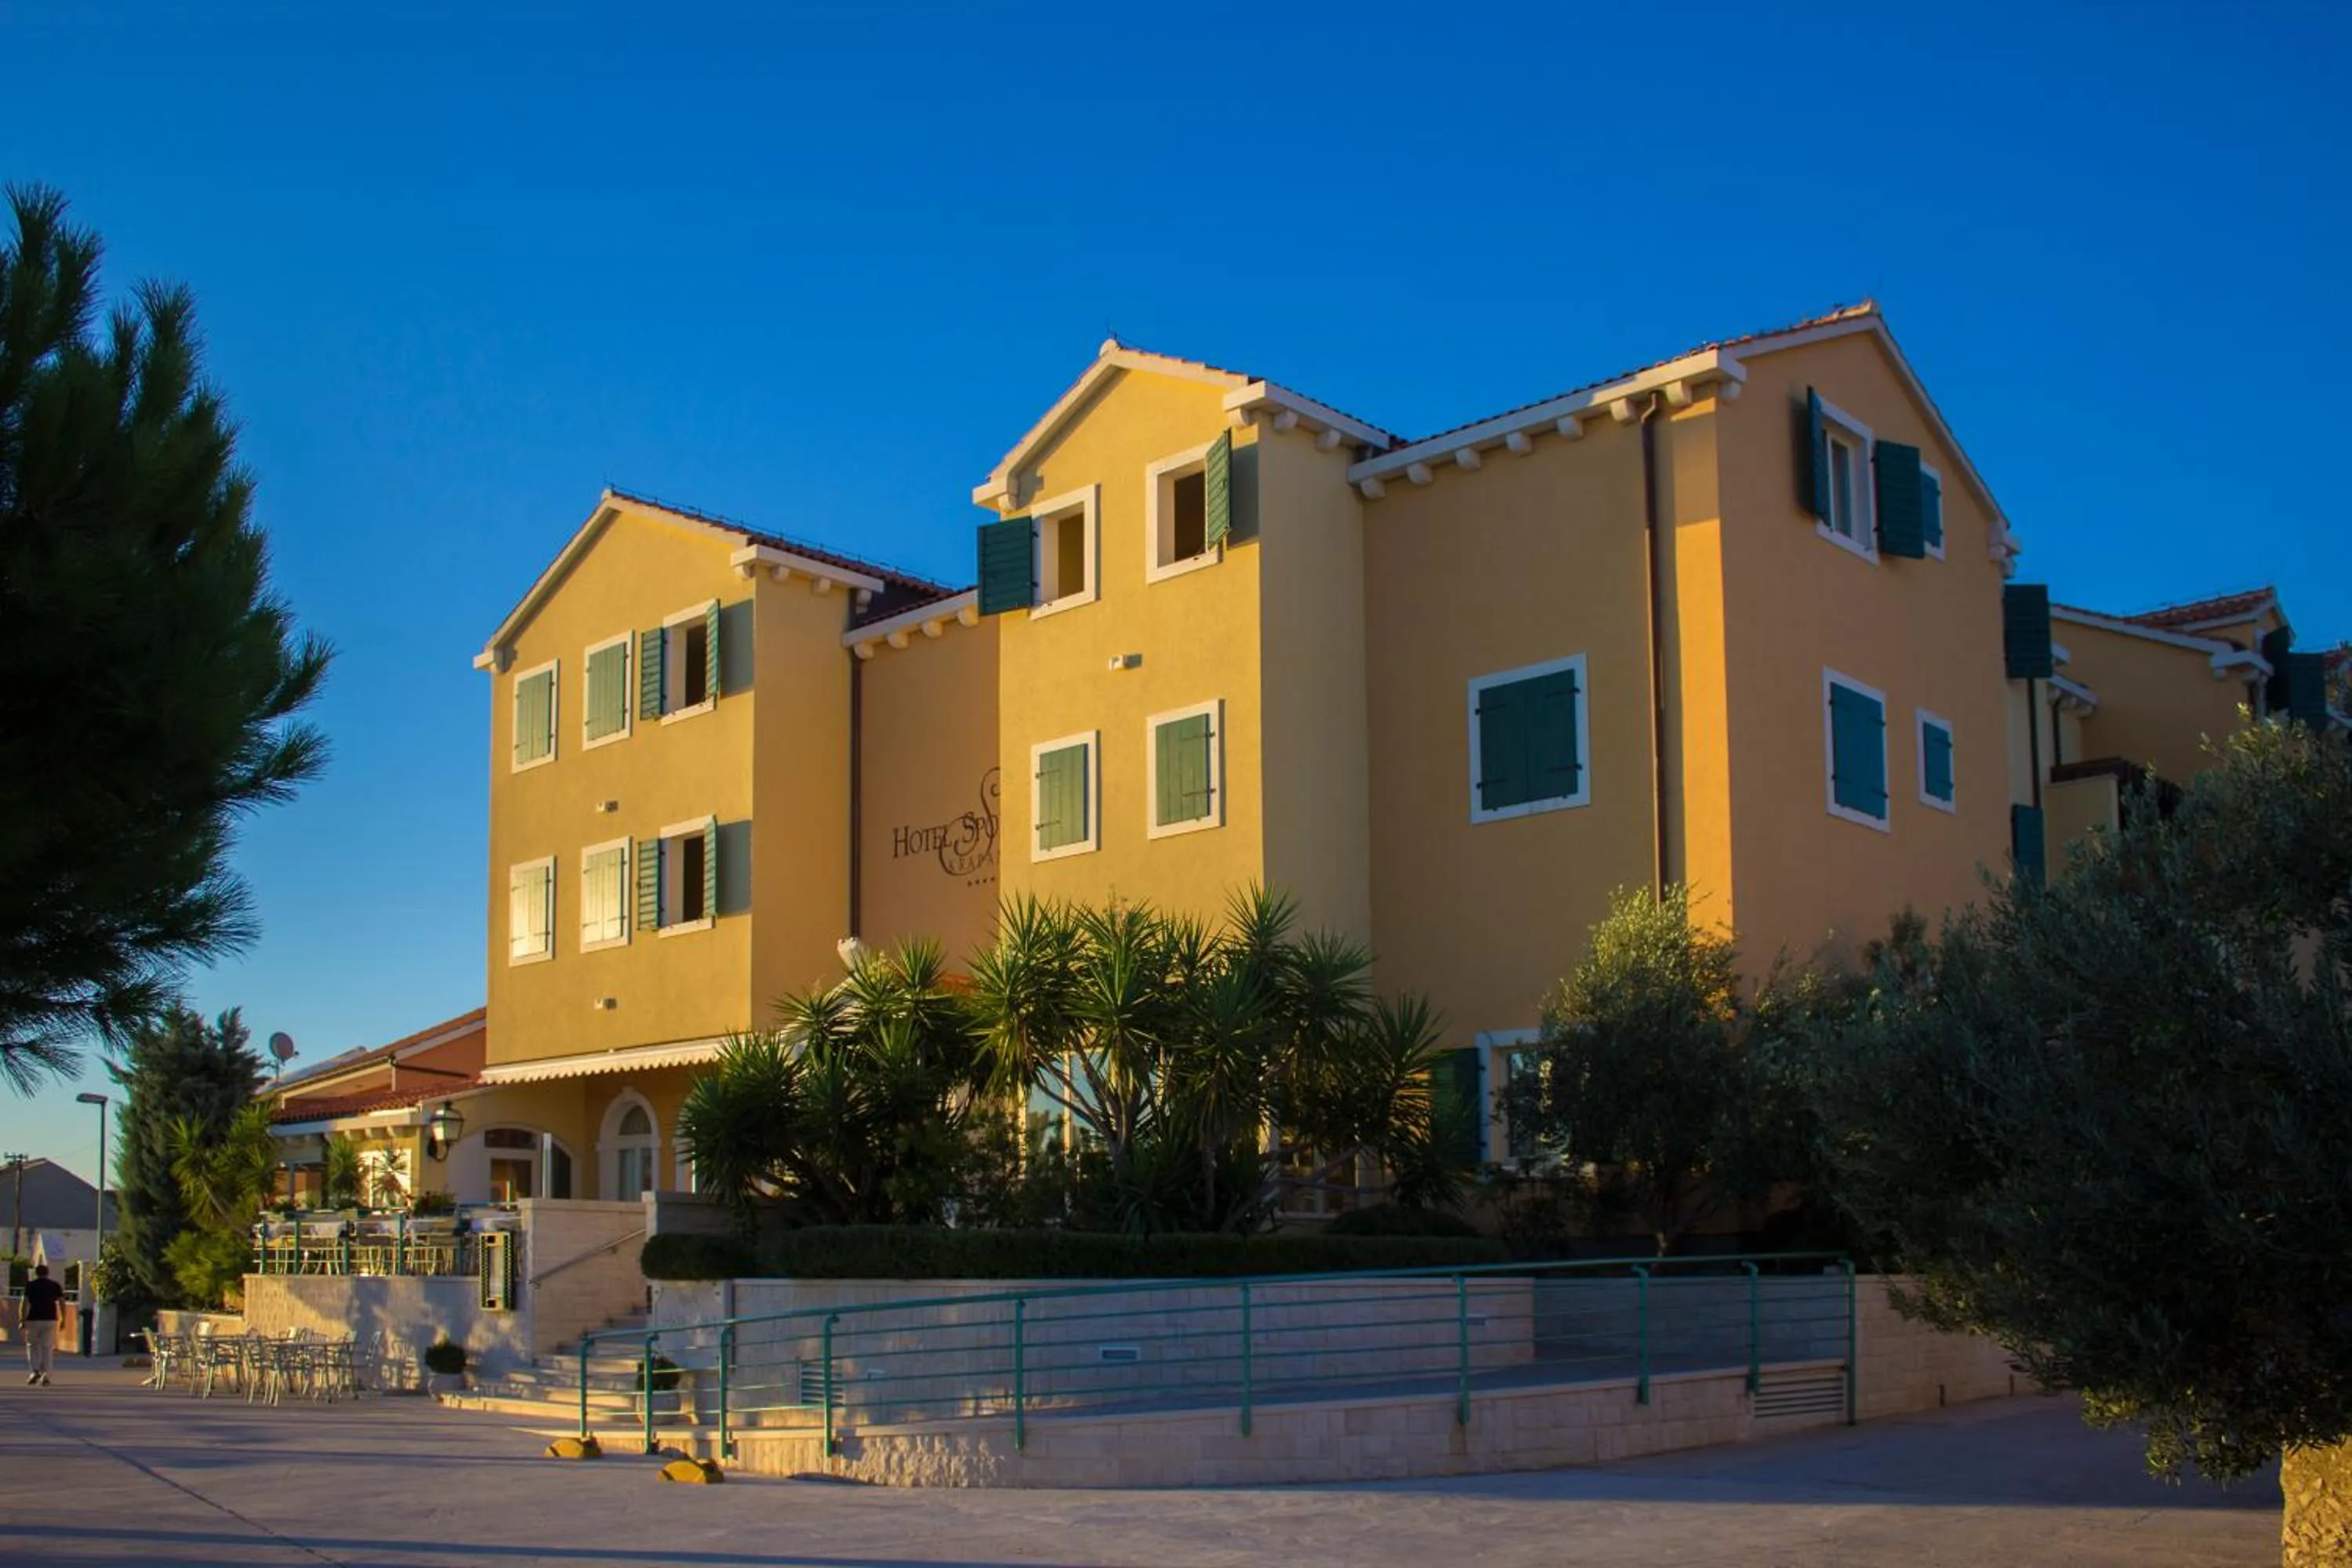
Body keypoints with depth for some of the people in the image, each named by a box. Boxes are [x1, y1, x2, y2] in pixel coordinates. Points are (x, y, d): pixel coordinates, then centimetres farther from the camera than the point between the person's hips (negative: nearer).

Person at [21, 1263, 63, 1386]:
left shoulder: (30, 1285, -1)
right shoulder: (55, 1286, 6)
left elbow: (25, 1303, -8)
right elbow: (62, 1303, 3)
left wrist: (23, 1320, -6)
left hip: (34, 1320, -2)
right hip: (50, 1320, 2)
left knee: (32, 1346, 12)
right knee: (47, 1347, 6)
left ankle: (36, 1371, -3)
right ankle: (45, 1374, 0)